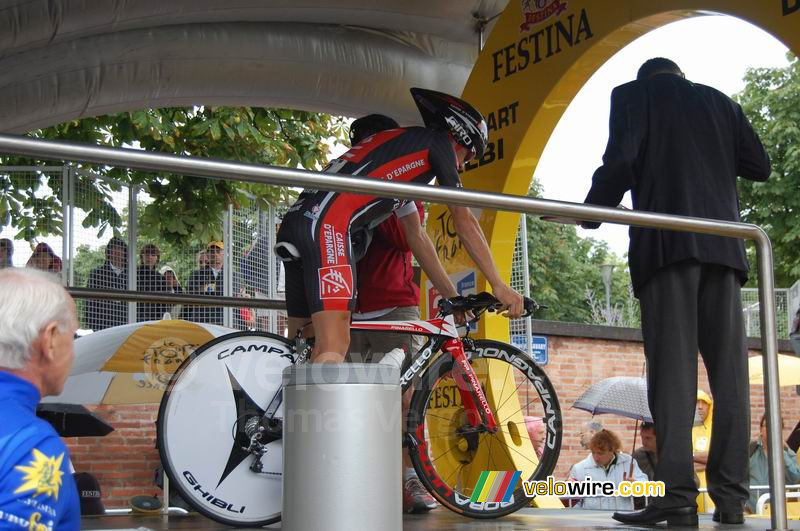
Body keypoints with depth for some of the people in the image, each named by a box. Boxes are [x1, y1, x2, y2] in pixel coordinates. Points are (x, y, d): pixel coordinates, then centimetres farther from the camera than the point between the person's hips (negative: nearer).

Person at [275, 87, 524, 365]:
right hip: (326, 226, -10)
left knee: (305, 351, 8)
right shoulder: (437, 141, 12)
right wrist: (498, 285, 12)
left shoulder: (401, 144, 36)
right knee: (333, 351, -18)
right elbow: (464, 220, 9)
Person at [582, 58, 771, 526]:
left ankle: (677, 493, -15)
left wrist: (591, 213, 7)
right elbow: (759, 166, 17)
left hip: (666, 241, -3)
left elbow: (622, 158, -5)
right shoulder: (719, 101, 22)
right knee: (728, 370, 2)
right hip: (723, 242, 4)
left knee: (672, 368, -9)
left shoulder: (633, 95, 11)